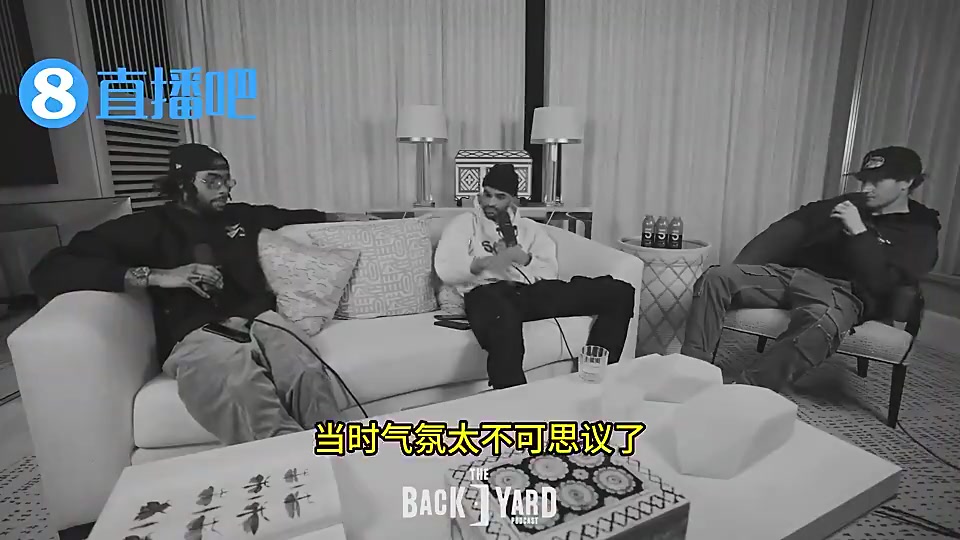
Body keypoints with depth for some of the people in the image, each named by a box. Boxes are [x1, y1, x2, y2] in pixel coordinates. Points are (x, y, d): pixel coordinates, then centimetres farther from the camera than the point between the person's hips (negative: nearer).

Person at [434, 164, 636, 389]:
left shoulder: (530, 228, 26)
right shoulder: (465, 223, 17)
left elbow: (551, 273, 14)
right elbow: (445, 270, 0)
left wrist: (525, 259, -6)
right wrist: (487, 262, -15)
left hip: (535, 291, 5)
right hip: (487, 292, -4)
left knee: (620, 292, -10)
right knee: (504, 325, -47)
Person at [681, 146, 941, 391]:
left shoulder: (919, 233, 11)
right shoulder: (849, 204, 24)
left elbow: (883, 281, -6)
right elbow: (790, 229, 14)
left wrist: (858, 232, -9)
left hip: (843, 294, -5)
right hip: (792, 273, 5)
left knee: (821, 324, -42)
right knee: (715, 278, -20)